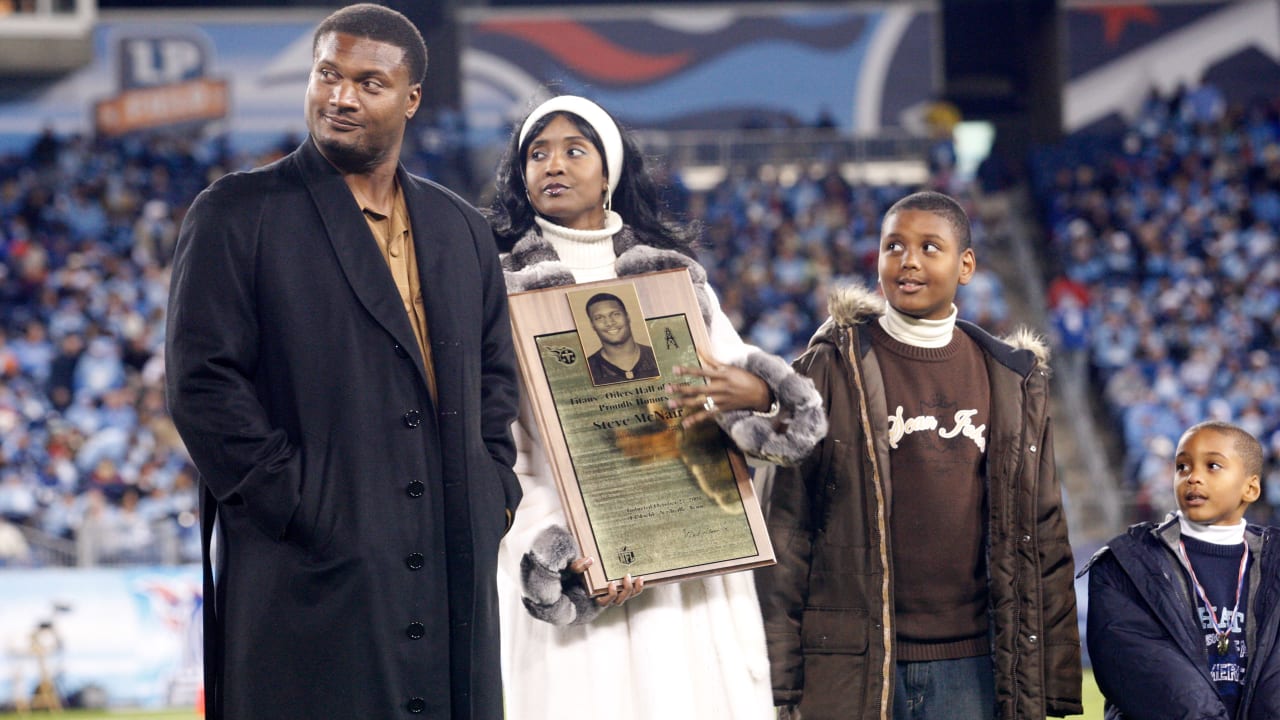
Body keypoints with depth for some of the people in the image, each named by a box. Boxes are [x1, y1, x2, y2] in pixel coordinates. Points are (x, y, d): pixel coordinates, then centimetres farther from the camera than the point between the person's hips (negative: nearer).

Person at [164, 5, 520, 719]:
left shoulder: (463, 229, 16)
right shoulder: (235, 214, 0)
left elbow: (496, 373, 24)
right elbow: (204, 383, -7)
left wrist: (492, 489, 8)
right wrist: (296, 508, -12)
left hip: (453, 572, 5)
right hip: (310, 573, -5)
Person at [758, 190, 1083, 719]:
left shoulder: (1013, 382, 11)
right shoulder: (832, 370, 3)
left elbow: (1041, 537, 12)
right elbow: (786, 526, 1)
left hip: (971, 669, 2)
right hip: (850, 670, -2)